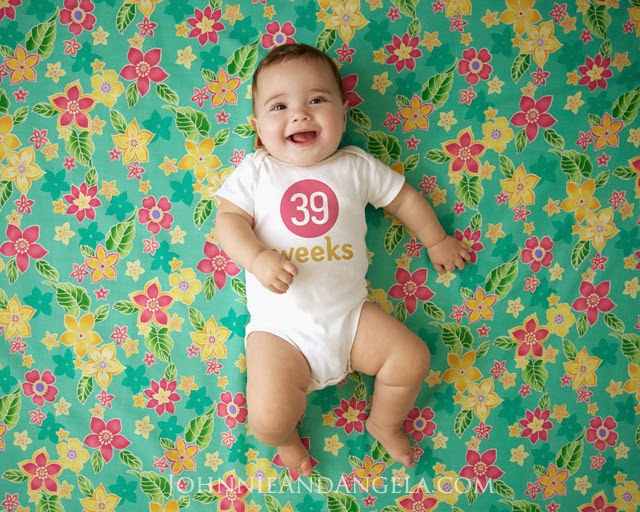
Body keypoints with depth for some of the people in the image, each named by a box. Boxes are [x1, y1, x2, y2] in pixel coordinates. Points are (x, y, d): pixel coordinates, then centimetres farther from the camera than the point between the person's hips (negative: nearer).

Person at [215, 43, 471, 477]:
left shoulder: (357, 166, 7)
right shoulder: (256, 170, 2)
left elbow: (404, 197, 18)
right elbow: (229, 218, -4)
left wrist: (436, 240, 23)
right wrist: (257, 259, -22)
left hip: (350, 312, 3)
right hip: (279, 326, -2)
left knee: (413, 359, -7)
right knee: (268, 418, -17)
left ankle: (384, 423, 25)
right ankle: (285, 436, 23)